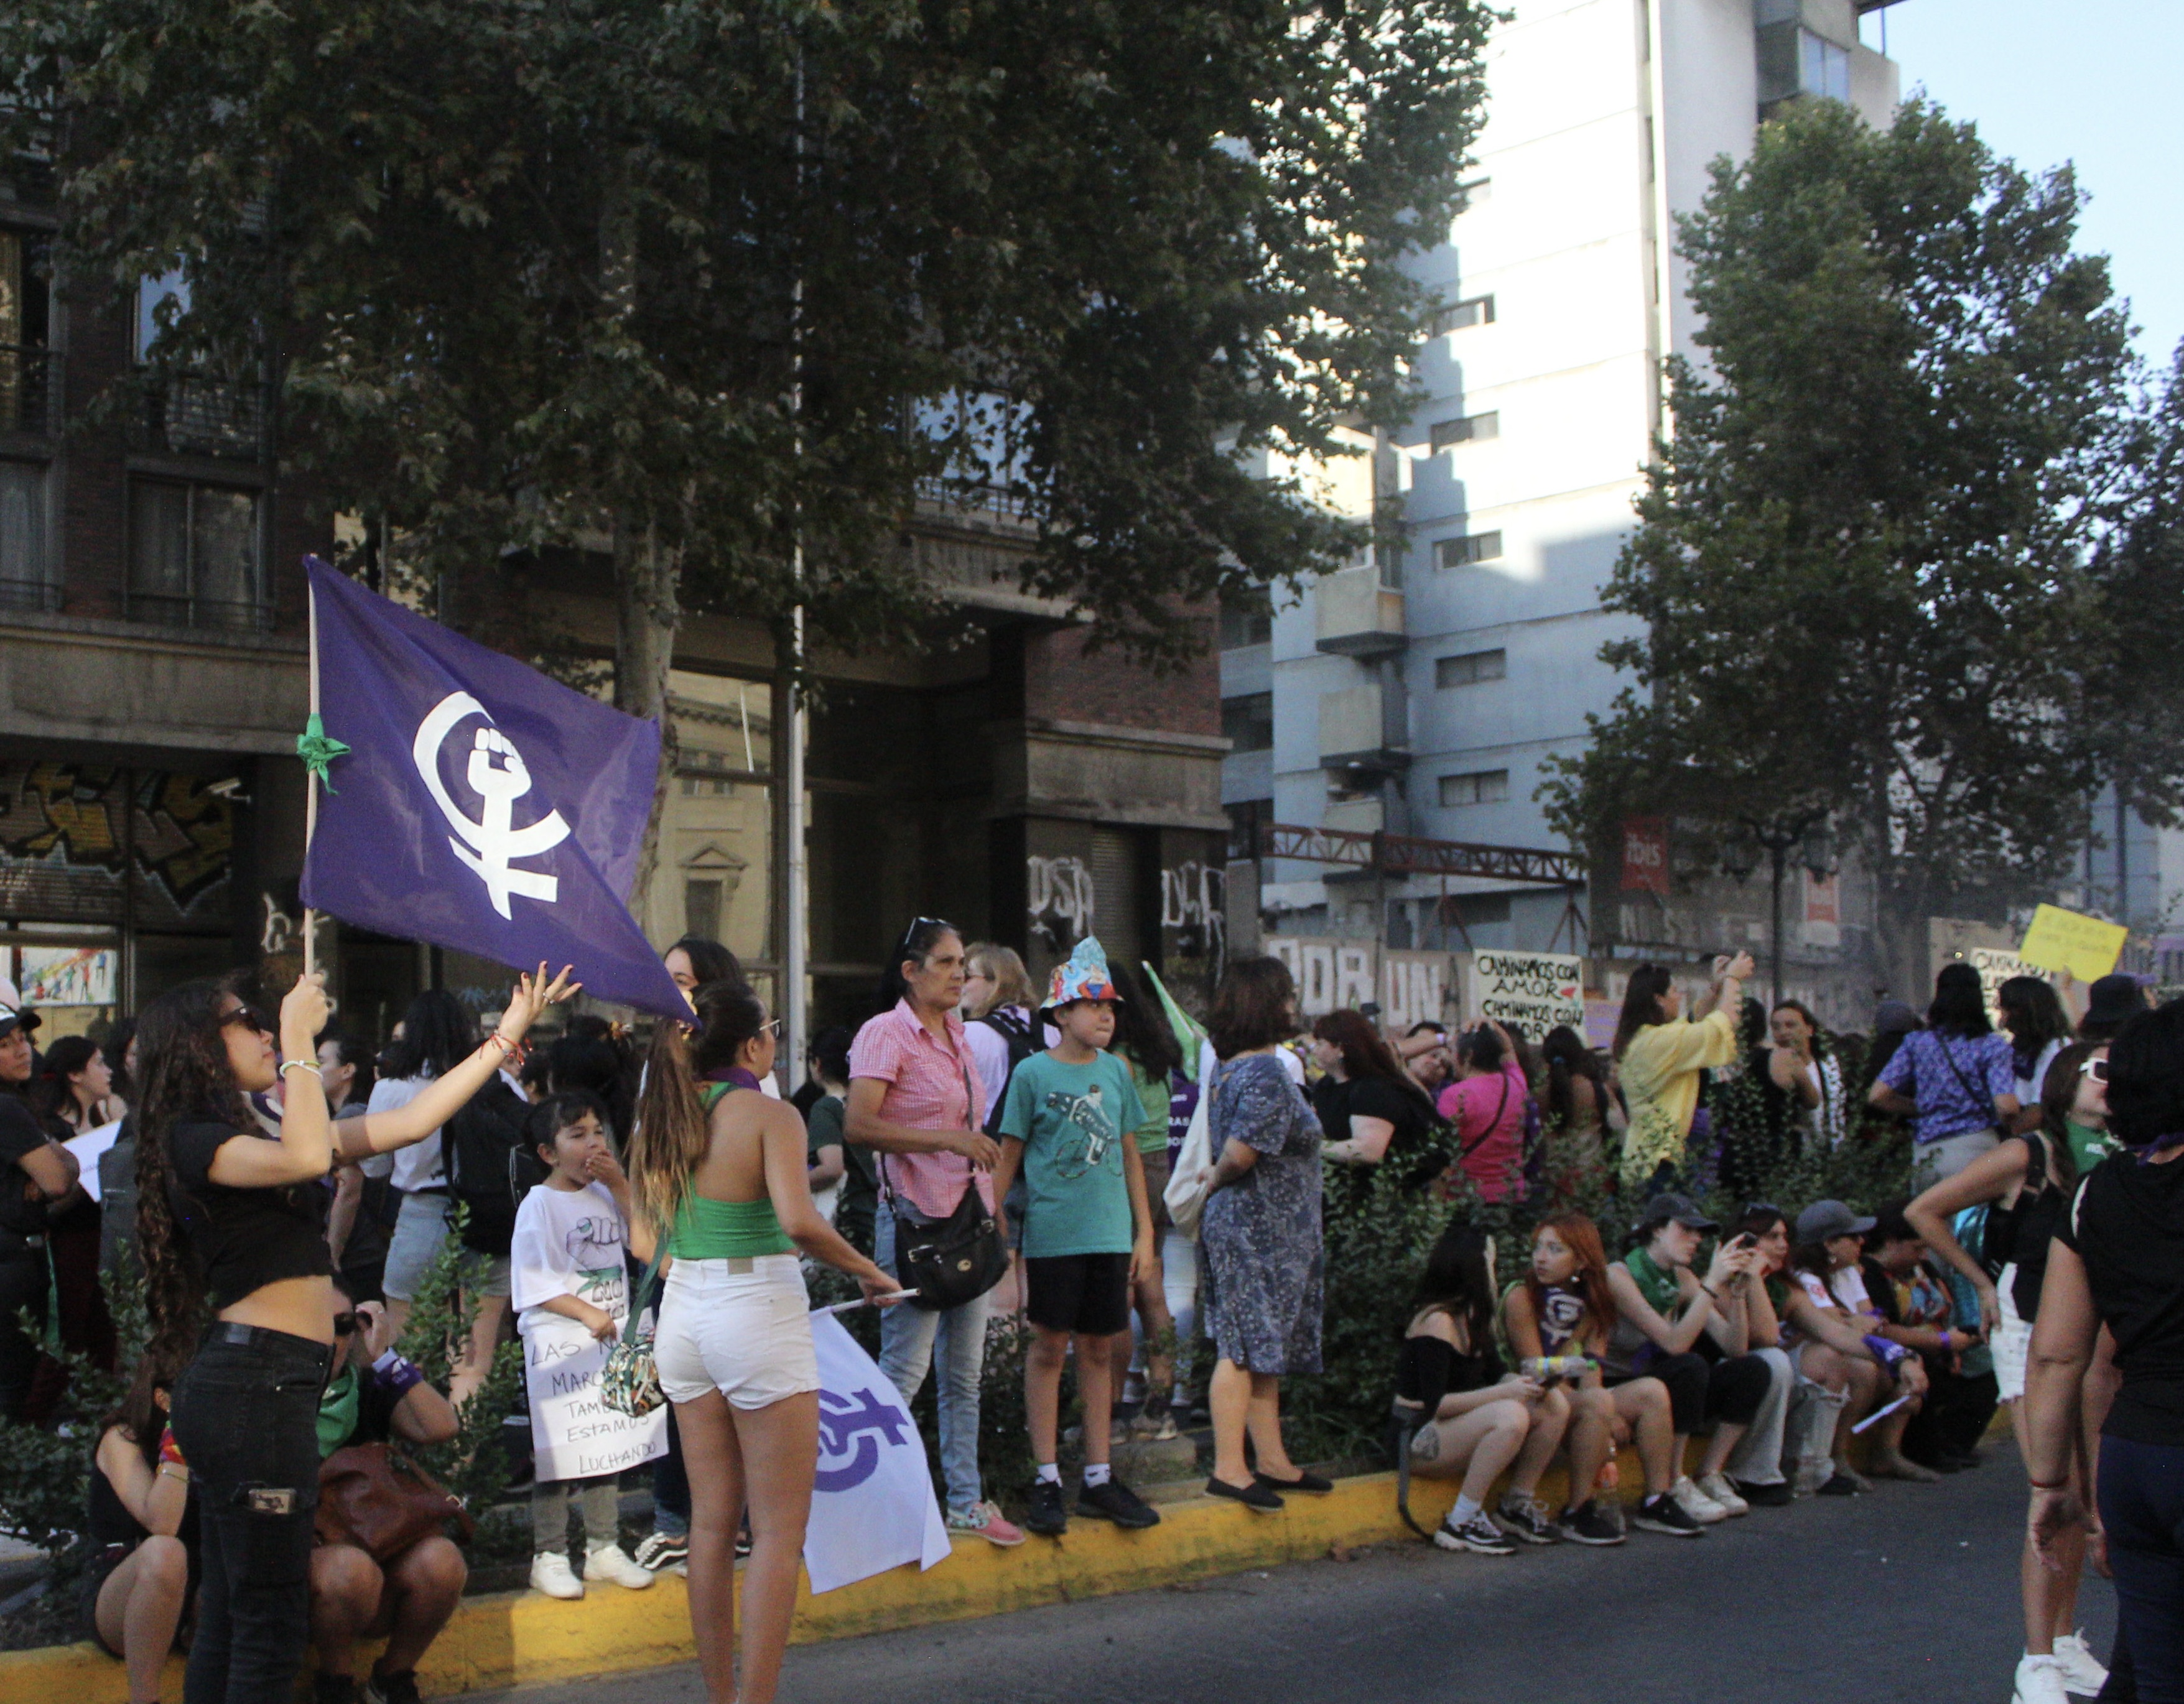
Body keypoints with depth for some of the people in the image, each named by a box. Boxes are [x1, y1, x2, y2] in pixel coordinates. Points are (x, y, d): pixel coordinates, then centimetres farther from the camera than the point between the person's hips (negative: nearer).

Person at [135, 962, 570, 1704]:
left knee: (228, 1615, 12)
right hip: (255, 1384, -10)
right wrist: (299, 1040, -18)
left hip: (263, 1384, 10)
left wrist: (506, 1036, 17)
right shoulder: (194, 1139, -8)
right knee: (271, 1619, -6)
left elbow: (408, 1122, 17)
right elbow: (308, 1157, -29)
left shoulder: (254, 1135, 19)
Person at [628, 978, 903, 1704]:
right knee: (778, 1531, 3)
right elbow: (799, 1221, -26)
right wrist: (869, 1273, -12)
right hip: (758, 1315, -7)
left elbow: (642, 1240, 9)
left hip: (683, 1312, 7)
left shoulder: (658, 1121, 6)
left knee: (712, 1521, 15)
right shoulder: (769, 1114, -13)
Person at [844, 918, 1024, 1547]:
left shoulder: (956, 1034, 15)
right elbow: (858, 1124, -21)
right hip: (915, 1217, -8)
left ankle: (966, 1501, 18)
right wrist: (949, 1140, -23)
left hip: (969, 1214, 8)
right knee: (906, 1367, -5)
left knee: (966, 1371, 11)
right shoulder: (885, 1033, -9)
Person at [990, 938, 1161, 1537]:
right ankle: (1046, 1480, 9)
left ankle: (1099, 1479, 16)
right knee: (1049, 1349, 1)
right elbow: (1009, 1157, 0)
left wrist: (1144, 1230, 12)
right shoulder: (1032, 1073, -3)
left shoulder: (1116, 1071, 9)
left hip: (1109, 1234, 4)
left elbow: (1129, 1154, 14)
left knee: (1099, 1351, 9)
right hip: (1051, 1233, -4)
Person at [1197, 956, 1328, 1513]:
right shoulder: (1267, 1075, -18)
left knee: (1264, 1349, 14)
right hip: (1259, 1230, -10)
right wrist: (1214, 1183, -4)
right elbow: (1240, 1153, -21)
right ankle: (1229, 1468, -4)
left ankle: (1272, 1461, 20)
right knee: (1246, 1348, -7)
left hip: (1251, 1226, 10)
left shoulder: (1228, 1068, 13)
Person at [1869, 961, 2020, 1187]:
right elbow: (2006, 1108, -14)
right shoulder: (1993, 1046, -2)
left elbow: (1877, 1096, 1)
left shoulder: (1916, 1043, 6)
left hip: (1926, 1158, 3)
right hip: (1976, 1150, -3)